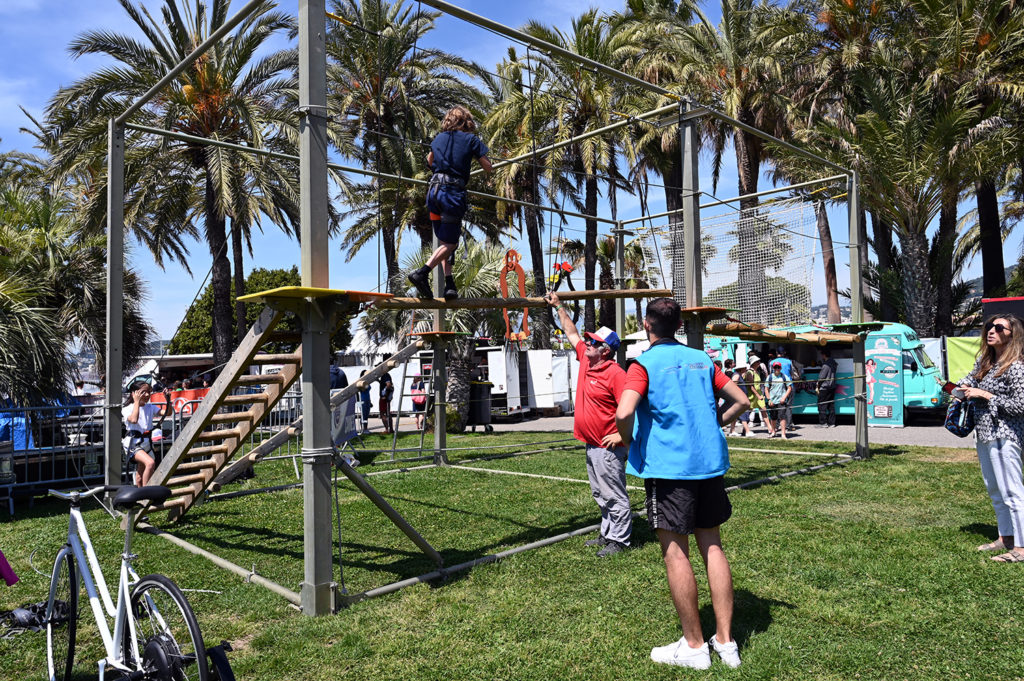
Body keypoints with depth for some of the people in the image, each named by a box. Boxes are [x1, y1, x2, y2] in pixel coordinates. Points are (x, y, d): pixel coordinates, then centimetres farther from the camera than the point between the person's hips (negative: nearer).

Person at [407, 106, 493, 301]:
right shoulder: (471, 139, 2)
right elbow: (488, 168, 6)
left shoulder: (439, 138, 15)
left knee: (444, 240, 14)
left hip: (434, 190, 5)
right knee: (450, 242, 0)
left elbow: (429, 162, 32)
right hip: (454, 192, -5)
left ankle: (449, 284, 5)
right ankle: (422, 272, -20)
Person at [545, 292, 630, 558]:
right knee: (601, 495, 19)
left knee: (614, 496, 1)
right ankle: (607, 533, 31)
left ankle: (619, 540, 11)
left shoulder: (616, 374, -18)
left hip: (608, 447, -9)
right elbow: (571, 333, 20)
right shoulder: (586, 359, 7)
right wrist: (559, 307, 21)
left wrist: (620, 435, -21)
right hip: (591, 445, 9)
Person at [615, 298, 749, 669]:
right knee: (712, 546, 13)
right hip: (709, 461, 6)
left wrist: (629, 442, -4)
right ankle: (725, 641, 20)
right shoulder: (702, 359, 11)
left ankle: (694, 646, 13)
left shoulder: (644, 364, -7)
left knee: (675, 551, 3)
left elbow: (623, 413, -22)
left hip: (668, 466, -6)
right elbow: (741, 401, 14)